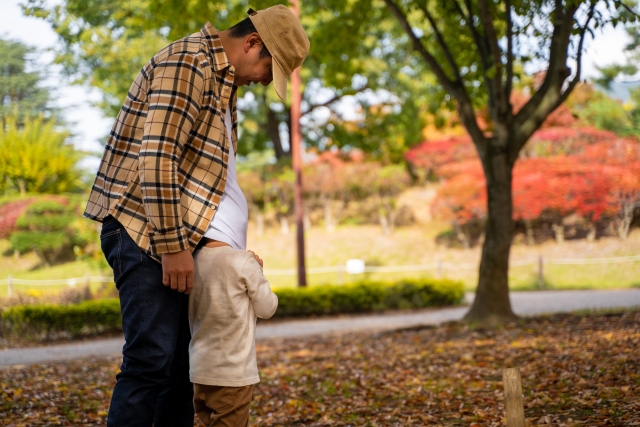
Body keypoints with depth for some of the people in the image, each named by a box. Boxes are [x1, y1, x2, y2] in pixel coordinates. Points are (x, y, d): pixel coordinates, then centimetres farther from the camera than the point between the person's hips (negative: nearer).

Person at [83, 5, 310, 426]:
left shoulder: (222, 80, 19)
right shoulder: (187, 63, -13)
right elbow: (156, 156, -22)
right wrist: (172, 246, -22)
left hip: (180, 236, 10)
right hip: (144, 230, -10)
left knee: (183, 357, 11)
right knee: (152, 357, -15)